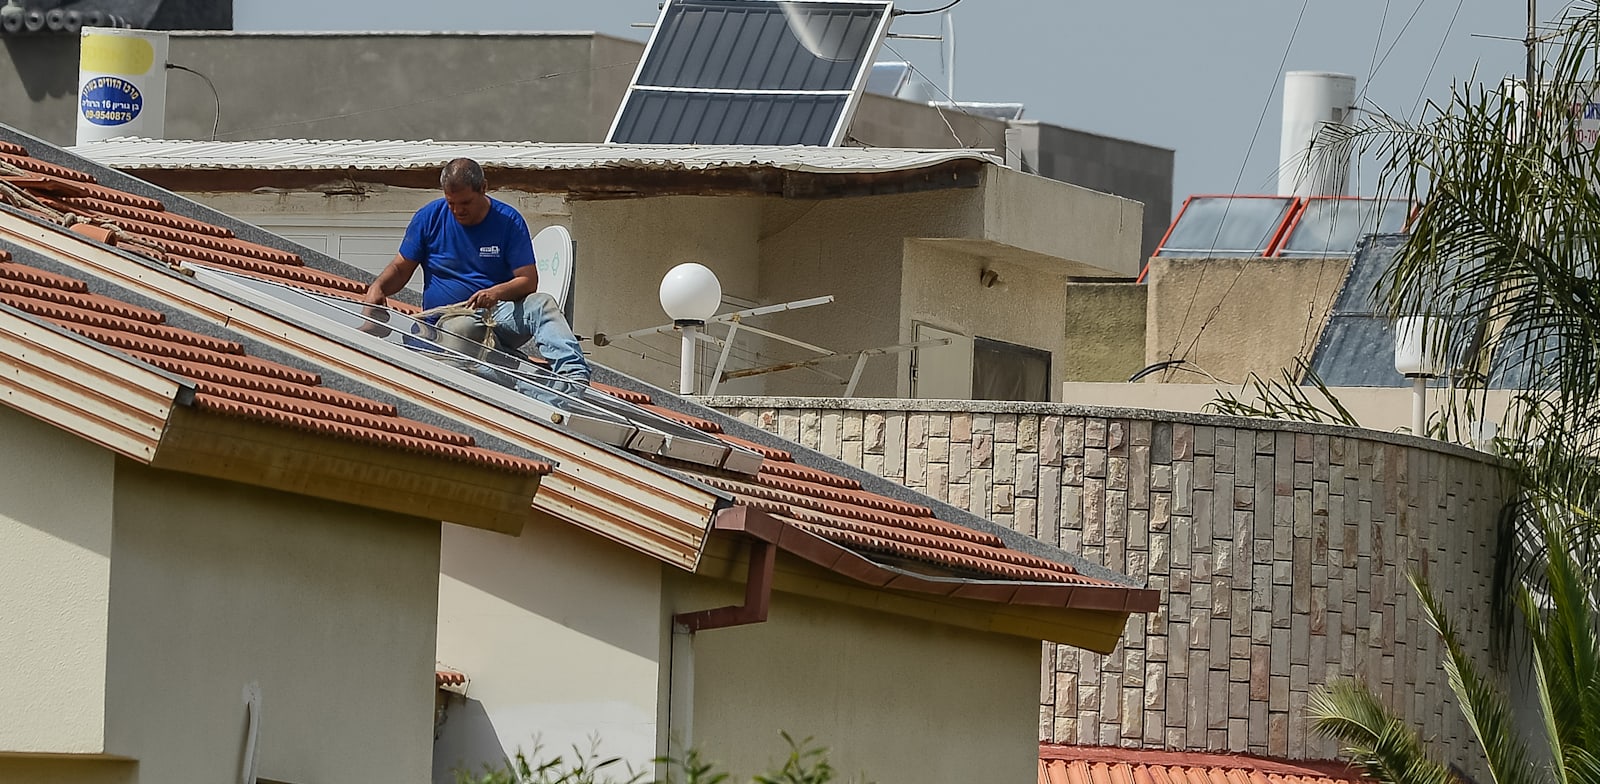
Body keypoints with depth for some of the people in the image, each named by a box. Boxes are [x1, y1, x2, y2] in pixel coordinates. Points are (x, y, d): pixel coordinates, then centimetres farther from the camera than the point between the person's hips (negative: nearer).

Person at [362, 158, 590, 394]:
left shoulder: (509, 221, 2)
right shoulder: (429, 218, 5)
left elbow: (528, 281, -4)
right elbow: (401, 269, 12)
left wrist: (496, 293, -26)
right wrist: (377, 288, -10)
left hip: (497, 314, -1)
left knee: (543, 304, -30)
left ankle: (574, 379, -47)